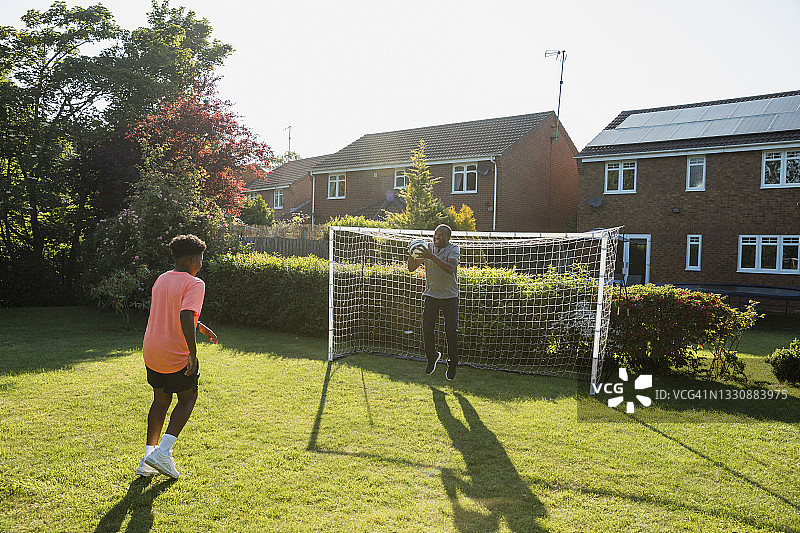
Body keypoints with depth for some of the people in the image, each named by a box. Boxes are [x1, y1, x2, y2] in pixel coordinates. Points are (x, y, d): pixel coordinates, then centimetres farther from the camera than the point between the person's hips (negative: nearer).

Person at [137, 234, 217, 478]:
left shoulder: (161, 280, 10)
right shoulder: (194, 284, -16)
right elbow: (185, 316, -31)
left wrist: (201, 327, 28)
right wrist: (193, 352, -27)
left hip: (151, 353, 7)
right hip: (176, 356, -7)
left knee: (160, 400, 20)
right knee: (187, 399, 13)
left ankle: (148, 459, 21)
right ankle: (163, 452, 3)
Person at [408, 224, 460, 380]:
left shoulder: (453, 249, -7)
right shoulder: (427, 247, 2)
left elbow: (450, 268, -26)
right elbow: (412, 268, 1)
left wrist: (432, 256, -34)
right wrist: (412, 254, -19)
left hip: (449, 297, -3)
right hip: (431, 295, 3)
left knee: (451, 331, -1)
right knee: (427, 329, 0)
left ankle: (452, 364, 18)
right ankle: (432, 356, 27)